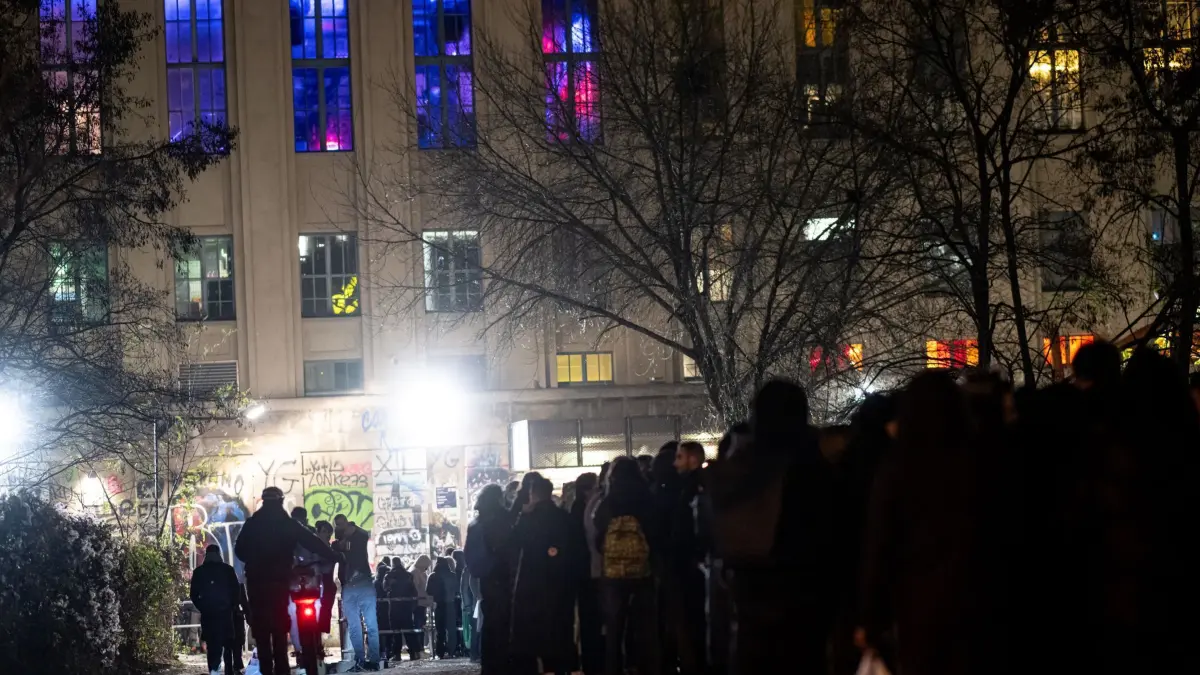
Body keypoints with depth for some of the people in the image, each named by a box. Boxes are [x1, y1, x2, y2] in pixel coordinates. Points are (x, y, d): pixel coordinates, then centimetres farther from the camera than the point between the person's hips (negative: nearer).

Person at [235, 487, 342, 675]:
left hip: (256, 582, 0)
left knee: (261, 629, 2)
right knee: (280, 628, 8)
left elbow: (240, 551, 4)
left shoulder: (251, 524, 0)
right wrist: (336, 557, 8)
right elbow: (313, 542, 0)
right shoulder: (288, 524, -1)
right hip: (280, 581, 0)